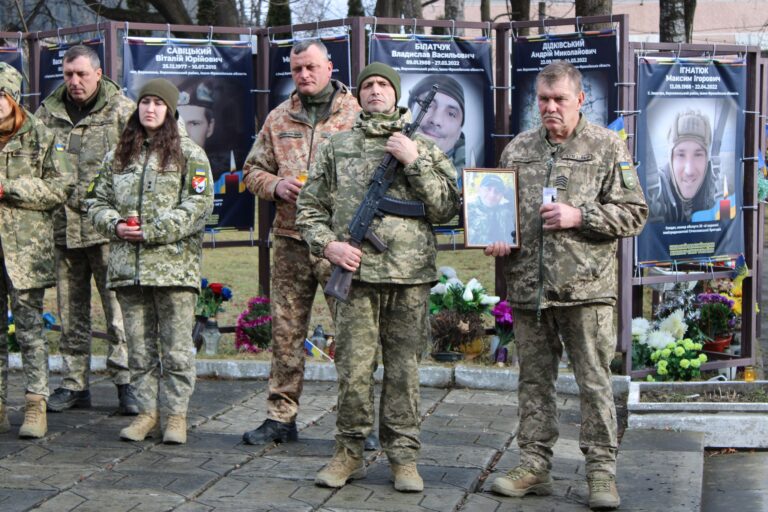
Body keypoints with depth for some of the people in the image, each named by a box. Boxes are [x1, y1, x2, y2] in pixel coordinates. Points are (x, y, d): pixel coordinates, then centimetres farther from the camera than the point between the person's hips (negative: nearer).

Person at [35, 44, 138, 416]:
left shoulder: (122, 111, 1)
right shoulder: (48, 113, 12)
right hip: (62, 227, 4)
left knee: (119, 307, -6)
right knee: (71, 311, 11)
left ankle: (125, 381, 0)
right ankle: (75, 384, 19)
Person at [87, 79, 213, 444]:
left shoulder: (189, 154, 2)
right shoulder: (118, 155, 16)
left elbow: (199, 205, -8)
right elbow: (98, 202, 17)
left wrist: (153, 231, -14)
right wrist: (116, 225, -4)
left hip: (174, 265, -4)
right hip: (127, 264, 4)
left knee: (176, 347, 0)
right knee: (139, 346, 9)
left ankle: (176, 414, 10)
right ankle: (147, 412, 18)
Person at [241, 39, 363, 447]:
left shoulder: (357, 115, 2)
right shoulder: (278, 119, 15)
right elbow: (253, 170, 19)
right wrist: (276, 185, -2)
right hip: (290, 238, 4)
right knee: (286, 330, 7)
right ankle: (281, 417, 16)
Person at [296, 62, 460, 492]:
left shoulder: (424, 147, 11)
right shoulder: (337, 148, 13)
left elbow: (447, 209, 2)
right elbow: (310, 208, 14)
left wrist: (414, 162, -6)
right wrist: (327, 244, -4)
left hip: (410, 277, 0)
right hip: (356, 272, 0)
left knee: (404, 369, 4)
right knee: (354, 368, 1)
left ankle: (404, 456, 14)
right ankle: (350, 452, 14)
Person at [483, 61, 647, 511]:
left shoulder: (608, 147, 2)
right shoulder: (518, 149, 13)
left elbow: (634, 213, -1)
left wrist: (580, 216, -13)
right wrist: (494, 236, 2)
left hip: (586, 287, -4)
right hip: (528, 286, 4)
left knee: (594, 382, 0)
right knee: (535, 380, 11)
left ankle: (602, 471, 9)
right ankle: (535, 466, 20)